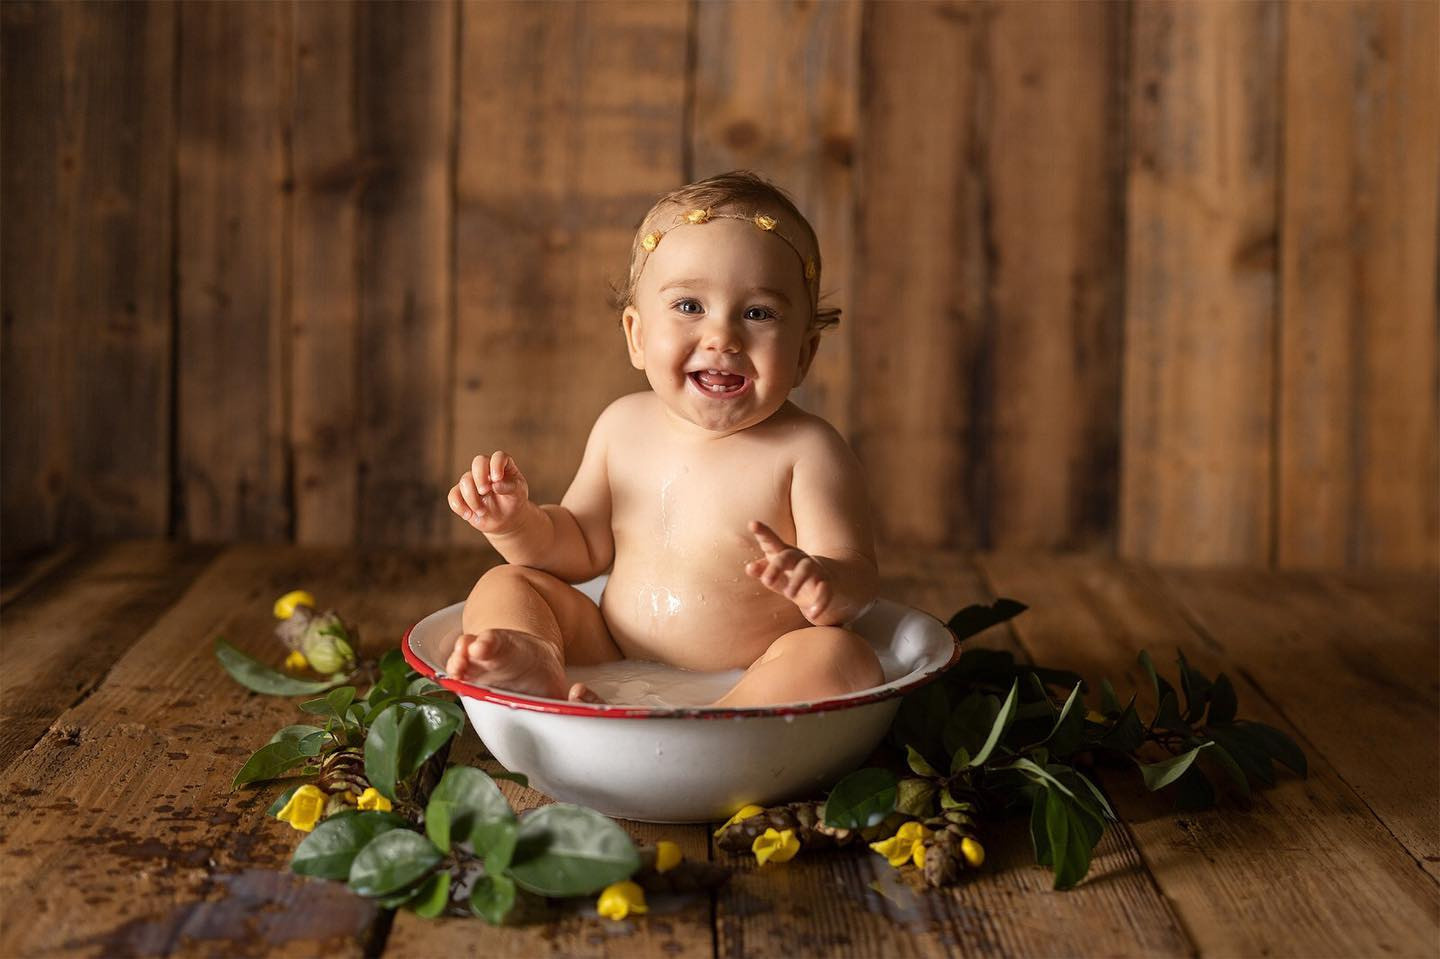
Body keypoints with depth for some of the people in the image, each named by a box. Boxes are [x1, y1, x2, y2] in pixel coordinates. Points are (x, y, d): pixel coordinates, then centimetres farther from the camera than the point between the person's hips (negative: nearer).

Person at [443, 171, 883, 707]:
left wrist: (824, 586, -37)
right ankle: (534, 664, -32)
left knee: (843, 658, -32)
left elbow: (858, 584, -13)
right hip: (615, 671, 5)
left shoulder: (806, 451, -10)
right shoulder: (623, 426, 5)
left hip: (753, 688, -5)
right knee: (504, 586, 1)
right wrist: (518, 523, -5)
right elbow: (581, 548, 16)